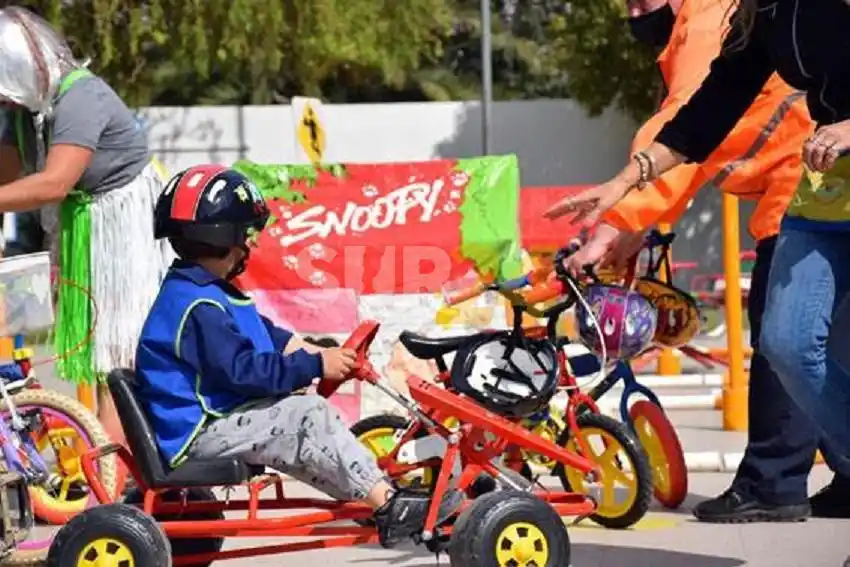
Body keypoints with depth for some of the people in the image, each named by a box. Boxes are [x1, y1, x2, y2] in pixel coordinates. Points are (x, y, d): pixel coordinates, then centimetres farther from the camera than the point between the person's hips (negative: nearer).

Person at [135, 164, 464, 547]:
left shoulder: (206, 293, 16)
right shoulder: (198, 306, -20)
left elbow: (267, 336, 23)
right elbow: (244, 369, -26)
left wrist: (320, 354, 10)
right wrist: (315, 366, -22)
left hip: (215, 417, 11)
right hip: (200, 432, -11)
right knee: (309, 417, -18)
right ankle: (387, 506, -19)